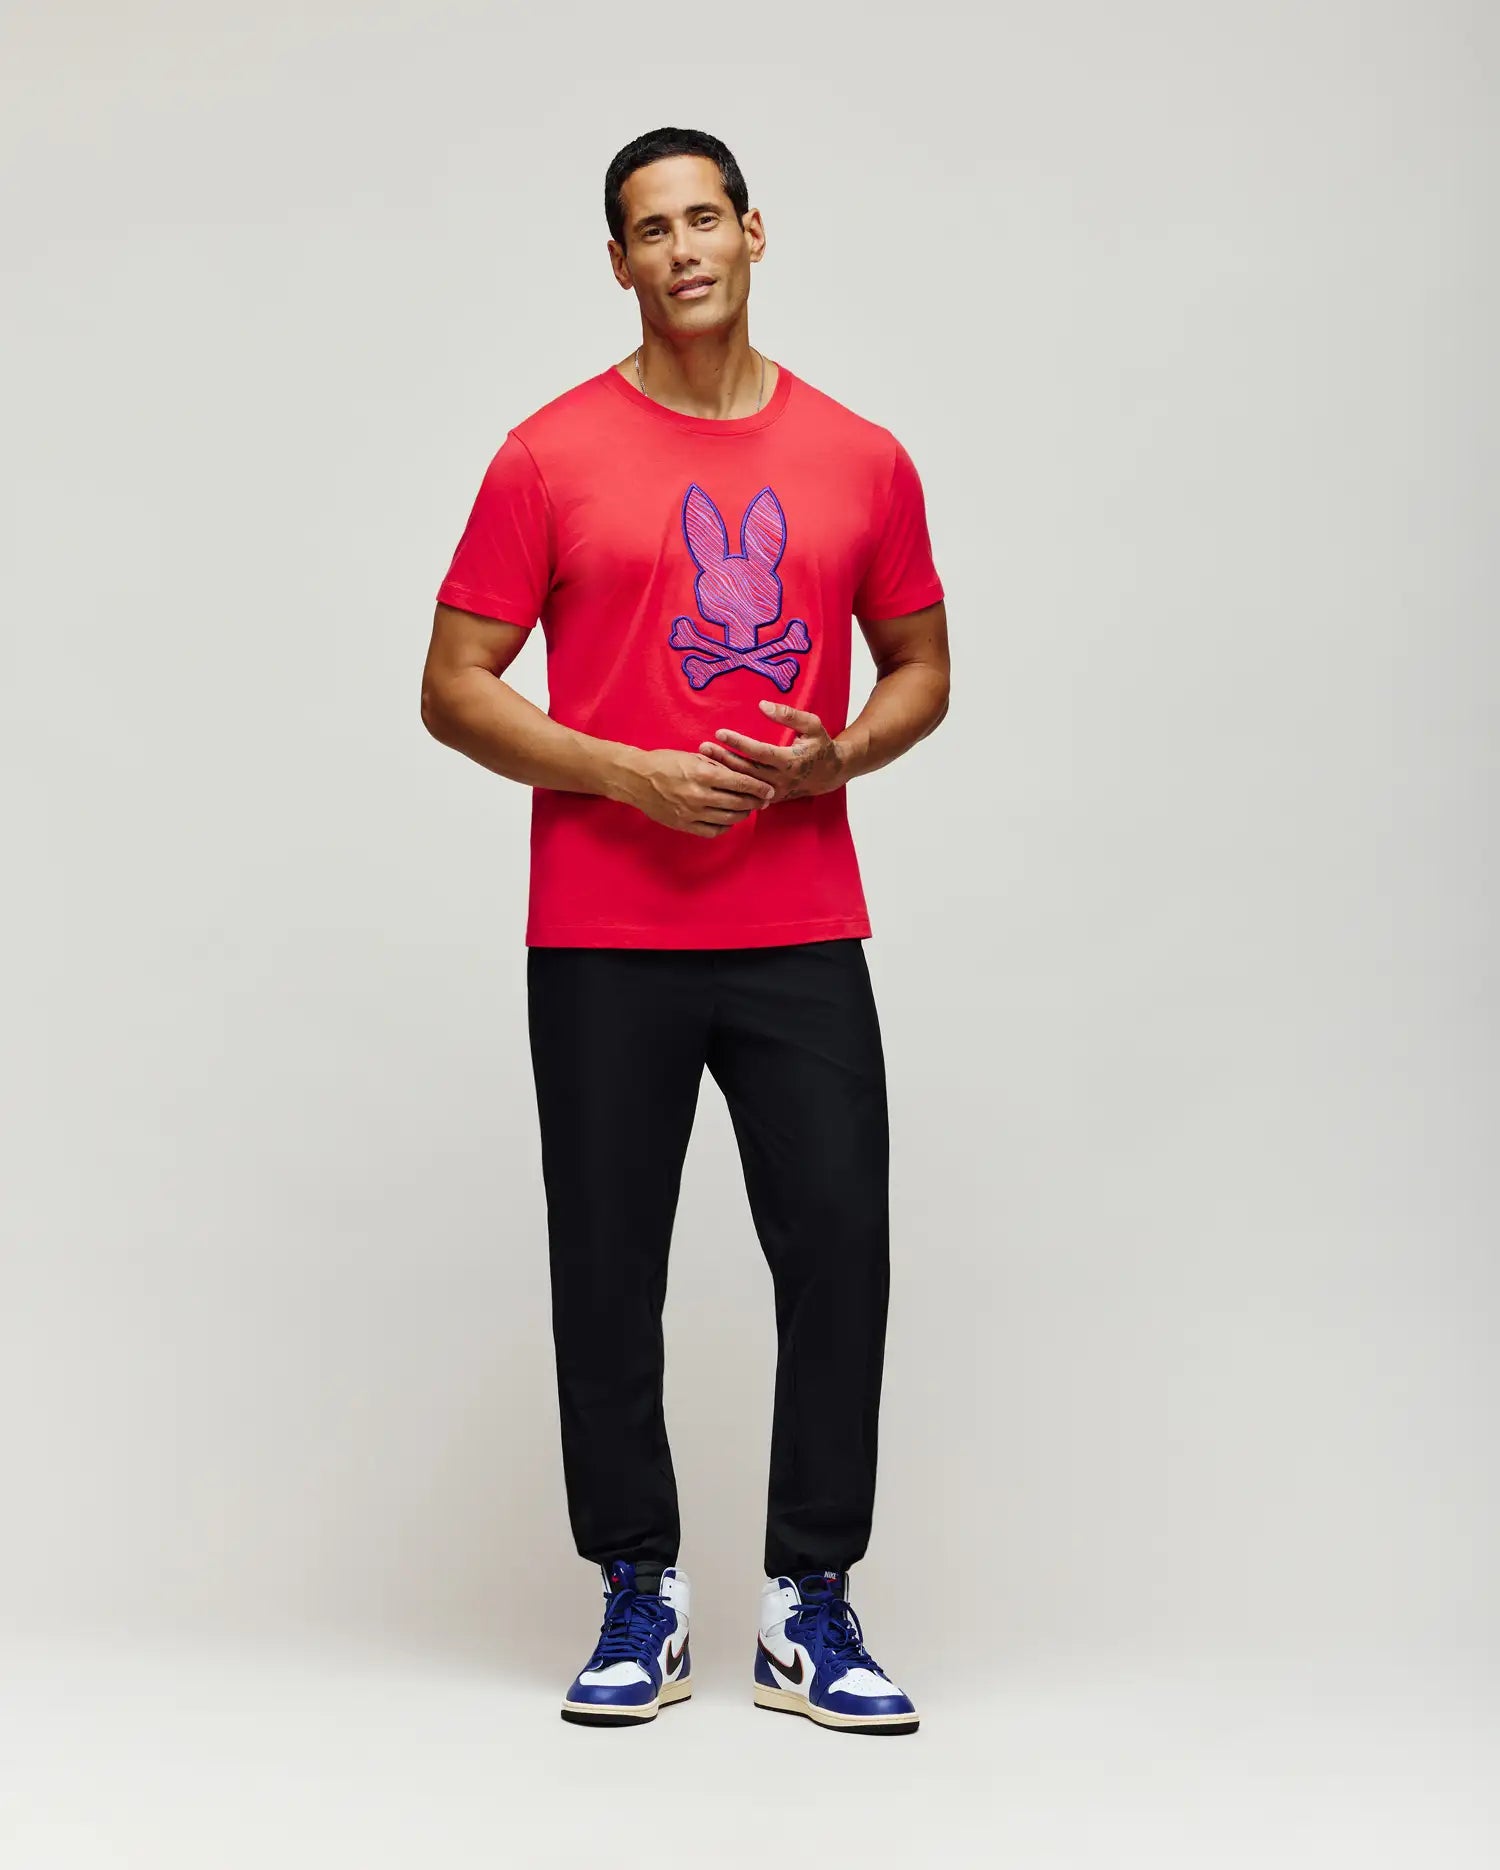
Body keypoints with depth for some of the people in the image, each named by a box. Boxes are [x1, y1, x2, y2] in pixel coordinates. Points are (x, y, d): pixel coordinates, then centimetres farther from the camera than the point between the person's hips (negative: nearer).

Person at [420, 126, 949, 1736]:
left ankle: (810, 1609, 12)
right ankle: (640, 1604, 19)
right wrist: (626, 774, -14)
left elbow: (921, 672, 15)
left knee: (839, 1254, -1)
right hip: (600, 941, -1)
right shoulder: (551, 457, 0)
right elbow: (454, 688, 0)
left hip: (801, 937, 2)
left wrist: (829, 758, -6)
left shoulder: (861, 460, 7)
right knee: (608, 1272, 4)